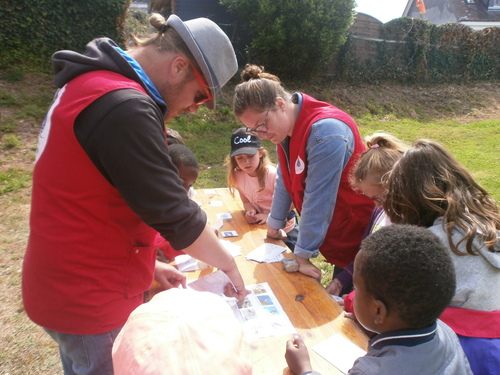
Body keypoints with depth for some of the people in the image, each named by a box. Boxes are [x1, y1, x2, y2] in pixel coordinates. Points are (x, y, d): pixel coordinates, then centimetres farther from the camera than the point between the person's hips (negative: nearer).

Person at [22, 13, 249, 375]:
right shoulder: (123, 107, -27)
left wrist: (147, 263, 11)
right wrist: (228, 262, -6)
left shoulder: (95, 84, 7)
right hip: (90, 298, -9)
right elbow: (175, 214, -24)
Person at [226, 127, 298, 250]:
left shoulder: (273, 175, -28)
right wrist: (250, 210, -20)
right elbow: (246, 201, 0)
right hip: (261, 227, 4)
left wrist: (270, 216, -28)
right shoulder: (238, 176, -13)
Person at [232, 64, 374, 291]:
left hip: (357, 235, -7)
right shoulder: (285, 127, 0)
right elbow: (285, 181, 9)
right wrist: (274, 226, 15)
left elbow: (317, 198, -27)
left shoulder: (325, 132, -28)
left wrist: (302, 257, -20)